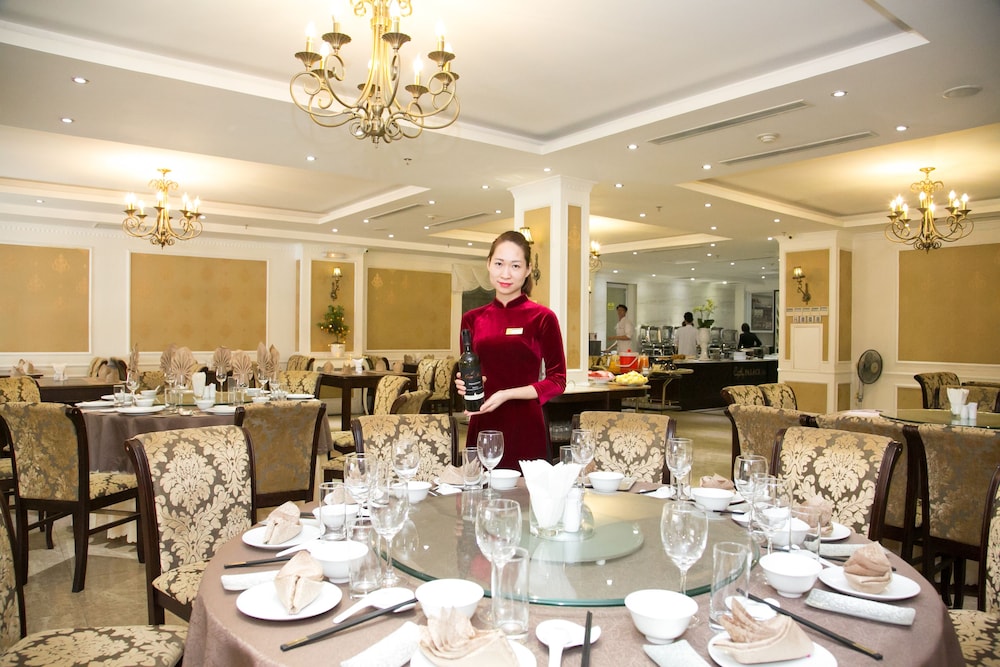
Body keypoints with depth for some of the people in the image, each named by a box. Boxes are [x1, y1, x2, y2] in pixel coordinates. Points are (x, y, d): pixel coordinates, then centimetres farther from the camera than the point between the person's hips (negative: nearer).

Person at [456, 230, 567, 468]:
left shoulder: (542, 318, -4)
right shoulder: (472, 319, 8)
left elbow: (557, 381, -4)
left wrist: (507, 394, -13)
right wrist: (464, 384, -2)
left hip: (526, 430, -3)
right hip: (482, 427, 3)